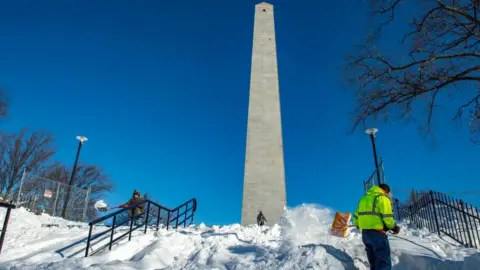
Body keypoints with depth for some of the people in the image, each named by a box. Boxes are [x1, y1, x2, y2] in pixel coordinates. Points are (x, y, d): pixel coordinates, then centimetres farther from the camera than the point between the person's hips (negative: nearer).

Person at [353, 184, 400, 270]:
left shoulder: (363, 198, 19)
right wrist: (394, 227, 4)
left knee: (373, 262, 18)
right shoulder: (383, 198, -4)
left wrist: (358, 225, 36)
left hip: (364, 233, 8)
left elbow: (356, 215, 20)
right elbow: (387, 217, -13)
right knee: (384, 261, -6)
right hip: (377, 233, -8)